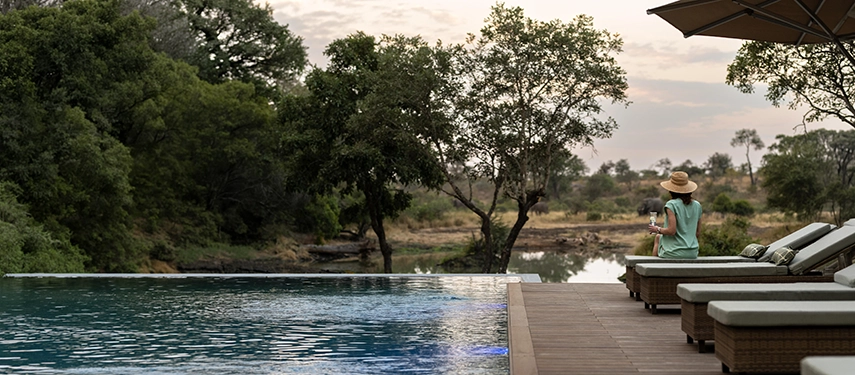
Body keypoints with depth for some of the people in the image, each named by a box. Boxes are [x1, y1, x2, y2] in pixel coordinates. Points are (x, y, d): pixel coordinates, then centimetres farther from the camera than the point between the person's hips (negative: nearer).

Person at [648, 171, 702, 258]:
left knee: (657, 238, 29)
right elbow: (698, 232, 8)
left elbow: (671, 231, -20)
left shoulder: (671, 205, -15)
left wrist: (657, 229, -2)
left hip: (674, 253, -6)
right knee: (658, 237, 31)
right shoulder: (697, 205, 3)